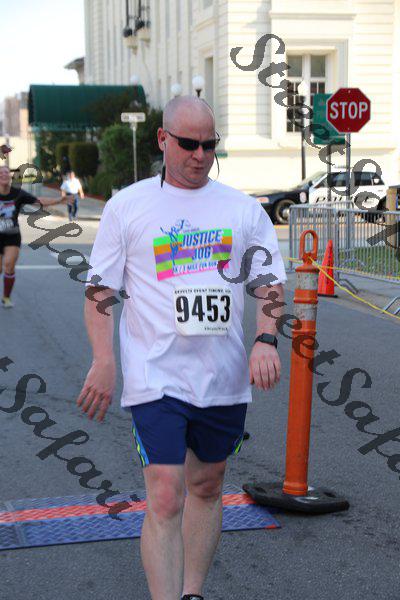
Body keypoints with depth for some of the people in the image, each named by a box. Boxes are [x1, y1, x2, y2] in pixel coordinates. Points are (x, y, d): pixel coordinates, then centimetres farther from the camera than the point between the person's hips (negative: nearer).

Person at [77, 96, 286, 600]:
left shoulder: (242, 208, 8)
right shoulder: (127, 207, 1)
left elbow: (270, 282, 10)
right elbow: (99, 289, 2)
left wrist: (266, 340, -8)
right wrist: (103, 360, -10)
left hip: (225, 378, 4)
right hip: (155, 378, -4)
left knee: (207, 488, 15)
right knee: (165, 500, -11)